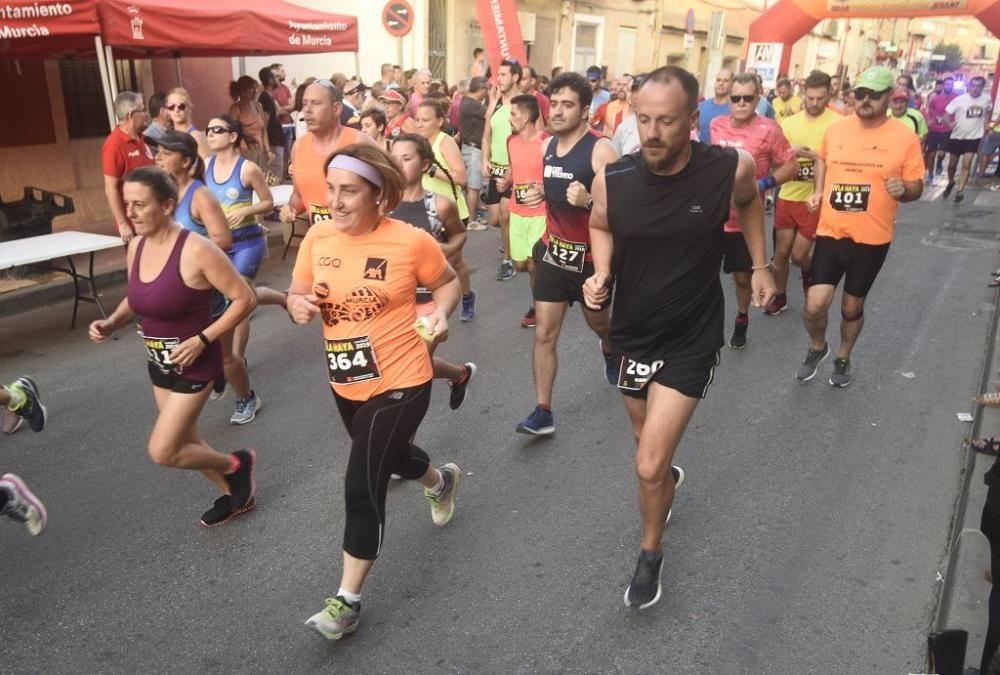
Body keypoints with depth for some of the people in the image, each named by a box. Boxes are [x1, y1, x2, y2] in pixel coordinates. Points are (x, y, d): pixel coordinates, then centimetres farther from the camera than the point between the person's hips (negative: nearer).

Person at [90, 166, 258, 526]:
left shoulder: (196, 250, -24)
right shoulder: (136, 246, -1)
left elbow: (244, 299, -20)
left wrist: (202, 339, -22)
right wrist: (111, 323, -4)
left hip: (194, 364, -8)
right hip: (159, 363, 8)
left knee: (162, 452, -4)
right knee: (184, 442, 20)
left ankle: (236, 463, 20)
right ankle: (235, 494, 41)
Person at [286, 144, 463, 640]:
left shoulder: (411, 241, -17)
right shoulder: (317, 238, -5)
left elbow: (448, 282, 1)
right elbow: (297, 295, 7)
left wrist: (441, 314, -19)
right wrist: (299, 306, -16)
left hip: (399, 384, -6)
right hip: (345, 383, 6)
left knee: (362, 487, -6)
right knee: (390, 456, 28)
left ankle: (347, 601, 13)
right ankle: (441, 482, 63)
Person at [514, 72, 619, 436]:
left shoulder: (600, 150, -18)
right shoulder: (547, 145, 2)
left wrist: (588, 201, -39)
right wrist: (538, 193, -2)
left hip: (590, 256, -4)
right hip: (553, 251, 5)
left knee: (598, 323, 20)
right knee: (544, 334, 0)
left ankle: (609, 350, 58)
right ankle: (543, 412, 6)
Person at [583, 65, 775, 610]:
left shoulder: (731, 169, -20)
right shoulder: (612, 179, -17)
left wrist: (760, 266, 7)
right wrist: (601, 273, -12)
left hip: (691, 340, -3)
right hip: (631, 333, 3)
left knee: (649, 467, -8)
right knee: (650, 442, 24)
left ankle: (651, 553, 22)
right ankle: (671, 476, 61)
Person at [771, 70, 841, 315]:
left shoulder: (837, 123, -8)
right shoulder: (789, 122, 4)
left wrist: (812, 155, -23)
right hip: (787, 196, 4)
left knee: (798, 255, 1)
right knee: (781, 252, 10)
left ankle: (809, 271, 37)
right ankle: (780, 297, 28)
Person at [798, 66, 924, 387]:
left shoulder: (905, 137, -7)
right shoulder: (835, 129, 0)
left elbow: (916, 188, -2)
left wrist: (903, 190, -25)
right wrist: (819, 190, 7)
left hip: (873, 238, -1)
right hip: (831, 232, 1)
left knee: (852, 306, 13)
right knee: (815, 305, -7)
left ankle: (843, 359, 38)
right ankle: (817, 347, 25)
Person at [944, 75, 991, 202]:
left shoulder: (986, 99, -3)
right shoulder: (960, 99, -12)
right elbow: (948, 112, -9)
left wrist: (986, 123, 6)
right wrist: (950, 123, -26)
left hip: (974, 137, 0)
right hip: (957, 136, 0)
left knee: (966, 165, -10)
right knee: (952, 164, 12)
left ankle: (960, 191, -8)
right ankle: (951, 183, 39)